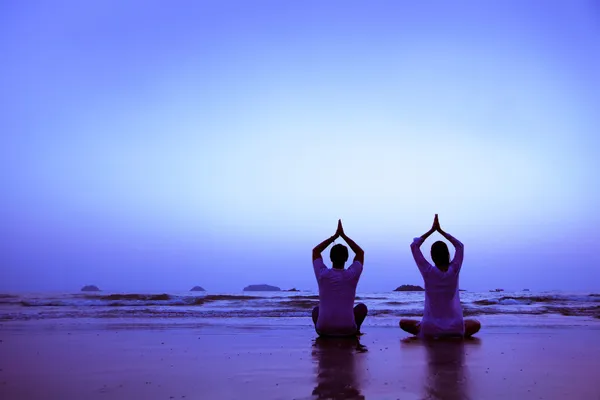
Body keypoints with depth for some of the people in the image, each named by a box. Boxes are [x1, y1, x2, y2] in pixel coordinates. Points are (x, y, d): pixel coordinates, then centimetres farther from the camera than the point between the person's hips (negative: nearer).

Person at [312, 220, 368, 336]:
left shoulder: (322, 274, -3)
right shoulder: (352, 275, -3)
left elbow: (315, 251, 16)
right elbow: (360, 252, 15)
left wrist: (335, 236, 15)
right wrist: (343, 235, 15)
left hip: (323, 330, 0)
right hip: (348, 330, 0)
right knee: (362, 307, 27)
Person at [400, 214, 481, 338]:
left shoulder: (428, 272, -9)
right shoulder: (454, 271, -6)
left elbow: (414, 245, 4)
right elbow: (460, 246, 13)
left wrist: (432, 230, 8)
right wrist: (440, 230, 14)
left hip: (430, 328, -1)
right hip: (455, 328, 1)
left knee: (403, 323, 21)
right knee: (476, 324, 30)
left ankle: (429, 334, 10)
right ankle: (456, 334, 12)